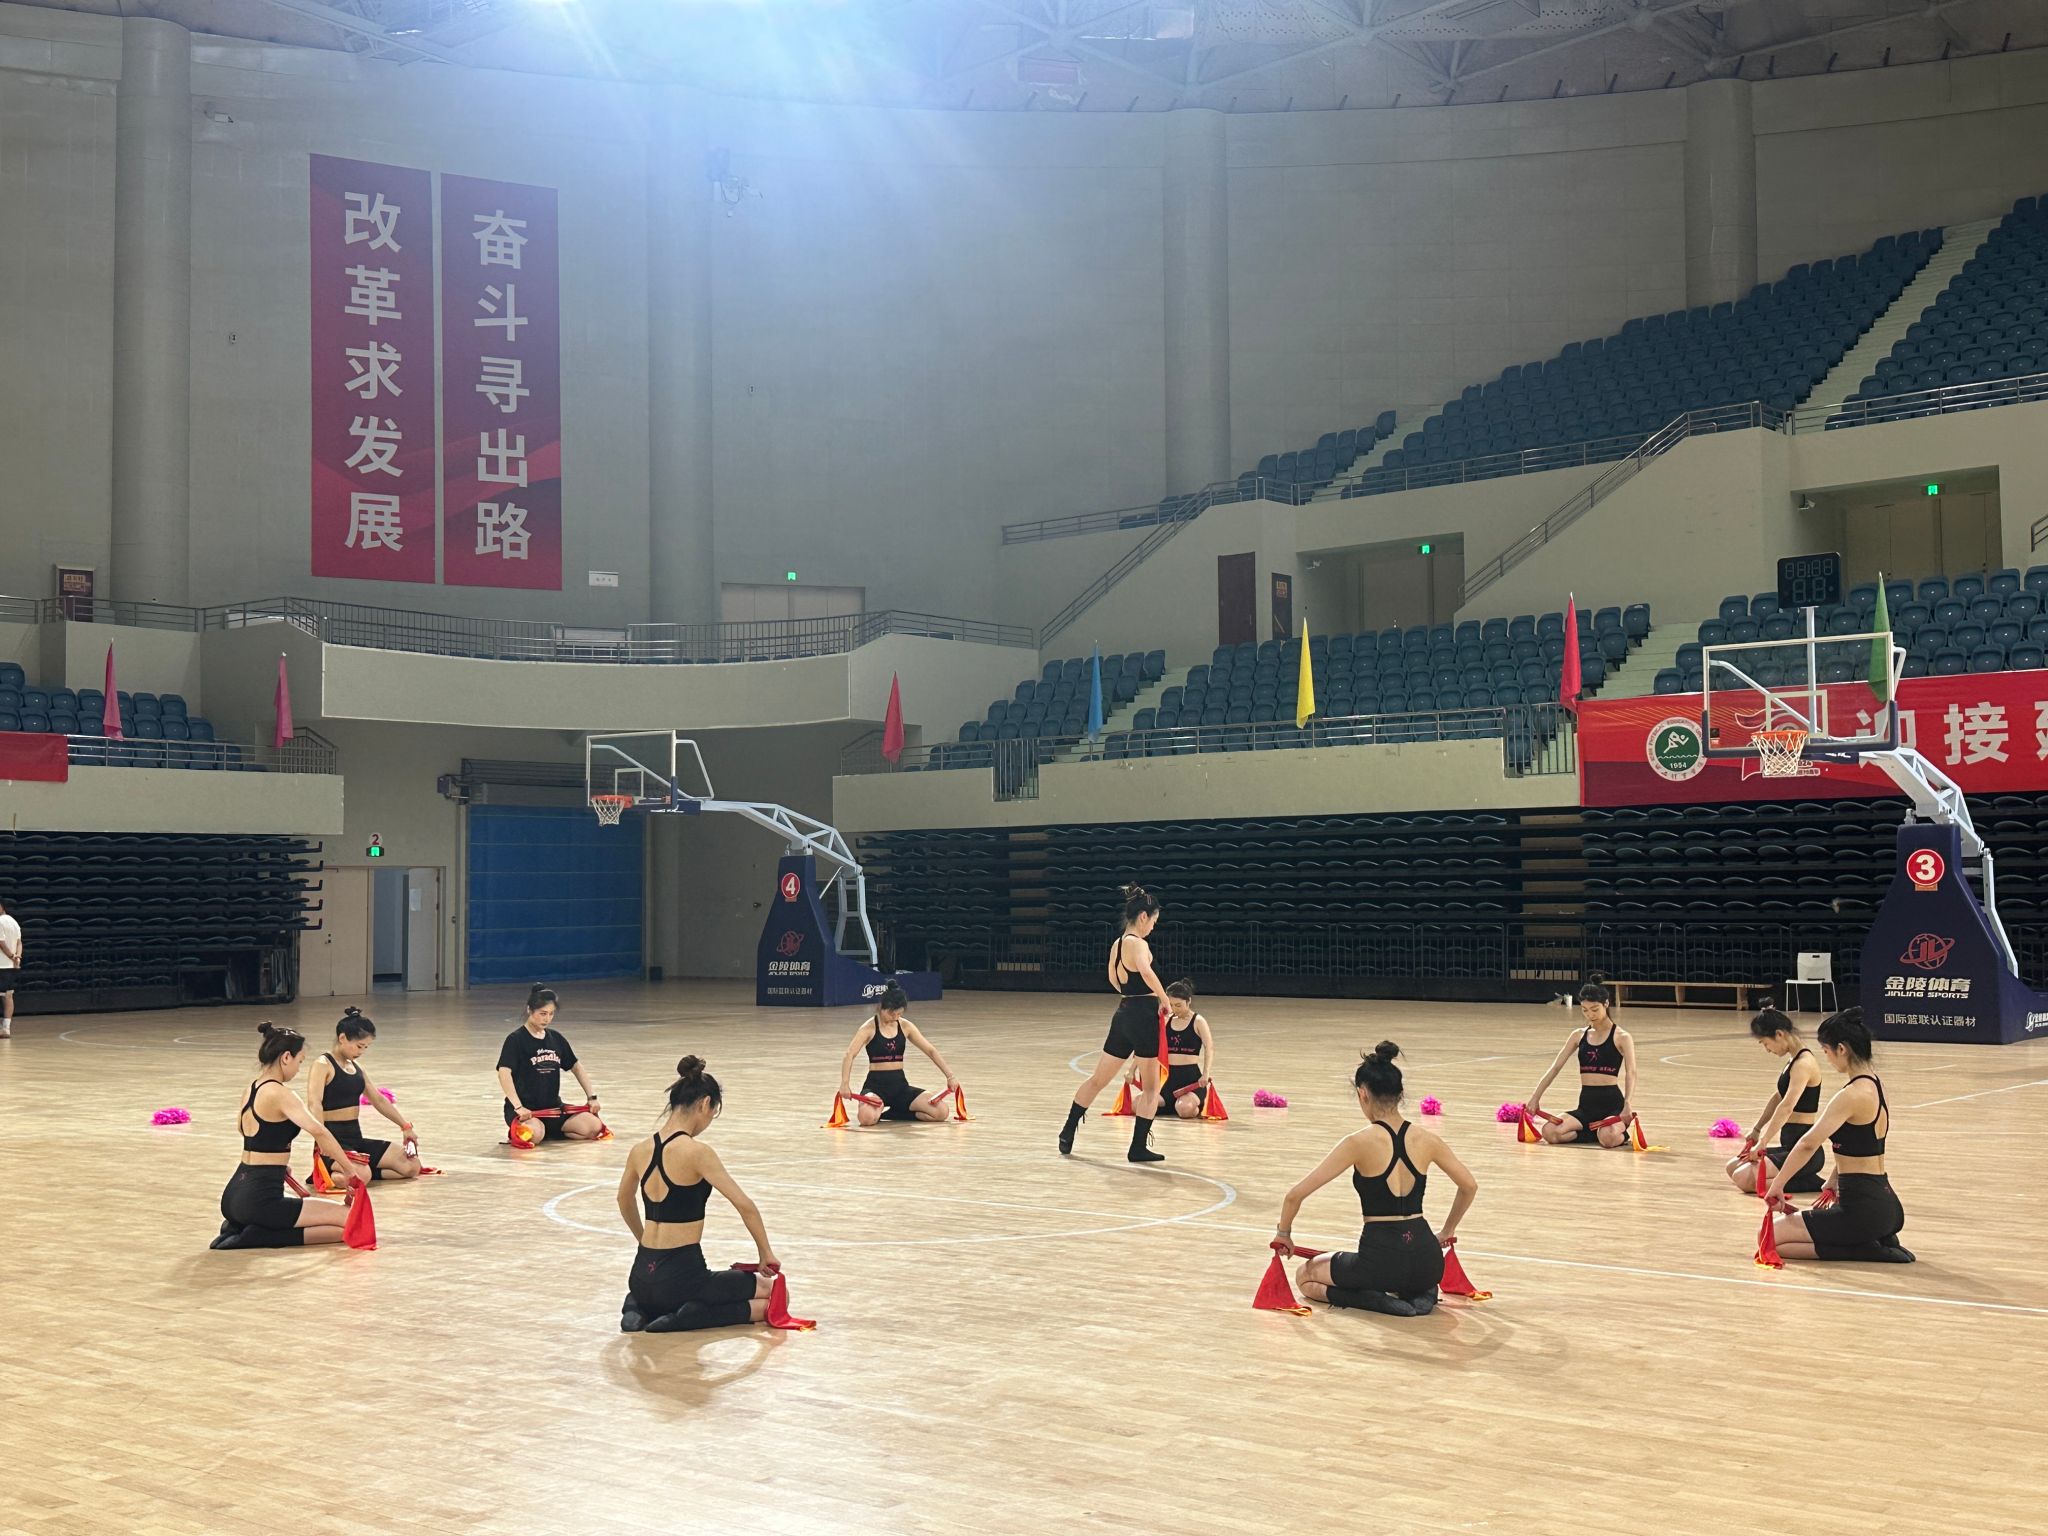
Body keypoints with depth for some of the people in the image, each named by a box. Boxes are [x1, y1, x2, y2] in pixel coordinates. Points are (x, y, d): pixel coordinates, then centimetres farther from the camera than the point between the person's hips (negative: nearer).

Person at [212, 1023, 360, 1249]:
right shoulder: (278, 1094, -16)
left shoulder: (252, 1089, 12)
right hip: (260, 1201, -10)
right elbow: (318, 1131, -30)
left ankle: (241, 1229, 12)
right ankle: (256, 1238, -12)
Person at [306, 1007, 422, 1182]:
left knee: (412, 1166, -1)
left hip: (356, 1138, 9)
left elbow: (378, 1100, 25)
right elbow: (314, 1102, -24)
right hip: (334, 1140, -9)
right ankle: (329, 1174, -10)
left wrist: (406, 1127, 25)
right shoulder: (323, 1064, -10)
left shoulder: (357, 1067, 15)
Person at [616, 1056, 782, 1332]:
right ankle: (686, 1318, -7)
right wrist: (766, 1254, 0)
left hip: (642, 1275, 7)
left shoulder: (640, 1150, 4)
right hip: (680, 1276, -7)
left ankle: (638, 1306, 10)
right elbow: (746, 1207, -15)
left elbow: (625, 1201, 24)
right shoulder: (696, 1152, -16)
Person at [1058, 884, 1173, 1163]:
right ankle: (1138, 1148, 4)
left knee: (1098, 1079, 18)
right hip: (1143, 1015, -8)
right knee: (1151, 1087, 5)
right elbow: (1146, 972, -34)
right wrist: (1164, 999, -21)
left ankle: (1067, 1135, 23)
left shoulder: (1117, 944, 12)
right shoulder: (1138, 943, -14)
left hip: (1123, 1013, 8)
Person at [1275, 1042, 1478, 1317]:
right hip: (1427, 1260, 5)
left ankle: (1378, 1301, -2)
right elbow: (1469, 1186, 17)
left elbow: (1295, 1195, -11)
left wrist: (1284, 1232, 7)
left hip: (1381, 1259, -4)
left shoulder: (1359, 1143, -12)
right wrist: (1447, 1231, 30)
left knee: (1306, 1277, 23)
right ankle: (1421, 1293, 7)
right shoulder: (1426, 1140, 1)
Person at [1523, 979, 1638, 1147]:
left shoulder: (1621, 1037, -1)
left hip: (1612, 1104, -4)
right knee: (1549, 1132, -23)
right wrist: (1535, 1097, 1)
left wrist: (1628, 1103, -33)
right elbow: (1555, 1067, 11)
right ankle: (1598, 1133, -3)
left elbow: (1630, 1073, -14)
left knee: (1608, 1137, -37)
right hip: (1586, 1105, 4)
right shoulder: (1579, 1035, 12)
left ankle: (1619, 1133, 0)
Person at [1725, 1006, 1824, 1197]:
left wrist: (1762, 1143, -28)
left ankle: (1812, 1183, -9)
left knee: (1743, 1178, -20)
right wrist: (1756, 1130, 28)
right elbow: (1778, 1098, 26)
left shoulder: (1804, 1063, -19)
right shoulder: (1793, 1059, 11)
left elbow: (1787, 1107, -29)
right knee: (1733, 1167, 16)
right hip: (1790, 1147, 10)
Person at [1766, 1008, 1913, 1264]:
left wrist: (1778, 1184, -17)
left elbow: (1808, 1144, -26)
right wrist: (1835, 1179, 20)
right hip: (1886, 1206, 9)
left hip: (1862, 1210, -9)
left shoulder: (1853, 1095, -20)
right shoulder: (1876, 1086, 9)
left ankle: (1863, 1250, -5)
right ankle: (1879, 1242, 10)